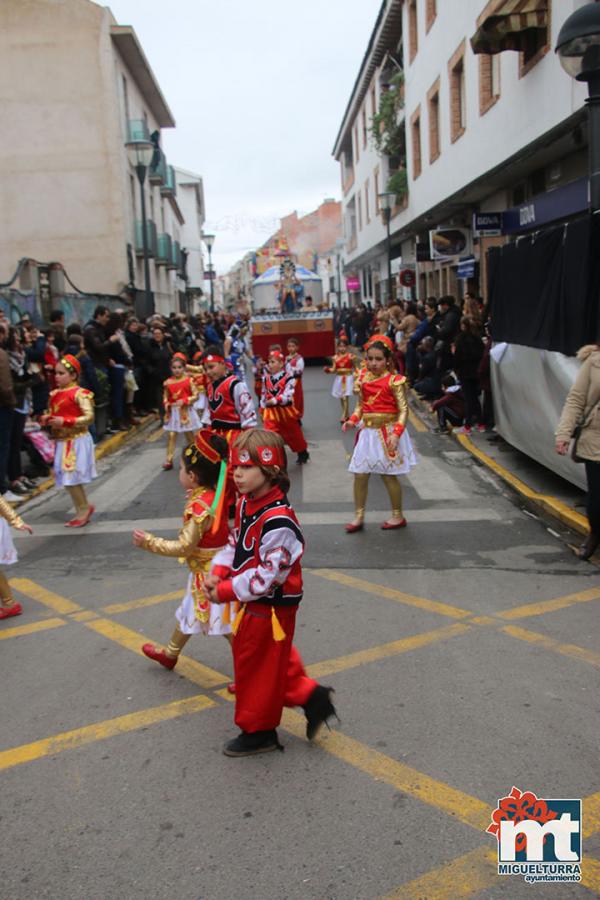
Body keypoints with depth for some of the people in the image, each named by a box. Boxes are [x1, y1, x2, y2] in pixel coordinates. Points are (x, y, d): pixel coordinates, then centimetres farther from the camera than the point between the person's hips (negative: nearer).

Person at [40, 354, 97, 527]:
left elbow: (89, 417, -20)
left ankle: (83, 508, 10)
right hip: (62, 441, 8)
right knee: (67, 479, 11)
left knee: (71, 478, -7)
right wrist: (47, 419, -2)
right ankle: (83, 510, 21)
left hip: (76, 441, -8)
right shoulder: (55, 394, 9)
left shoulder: (79, 393, -14)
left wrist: (65, 421, -25)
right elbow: (53, 414, 21)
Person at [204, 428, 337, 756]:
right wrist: (217, 574, -5)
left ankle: (257, 731, 29)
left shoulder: (278, 520, -30)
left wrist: (227, 591, -21)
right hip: (253, 604, 9)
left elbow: (268, 575, -28)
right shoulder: (245, 504, 0)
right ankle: (310, 696, 39)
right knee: (274, 662, 23)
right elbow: (234, 544, 12)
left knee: (257, 667, 9)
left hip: (270, 608, -9)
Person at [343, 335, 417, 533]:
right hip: (367, 433, 5)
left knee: (388, 476, 4)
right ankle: (359, 516, 17)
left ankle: (398, 516, 22)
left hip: (387, 433, -5)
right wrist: (352, 421, -4)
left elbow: (403, 410, -14)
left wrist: (396, 433, -24)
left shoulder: (394, 381, -12)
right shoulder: (363, 380, 5)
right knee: (360, 475, 4)